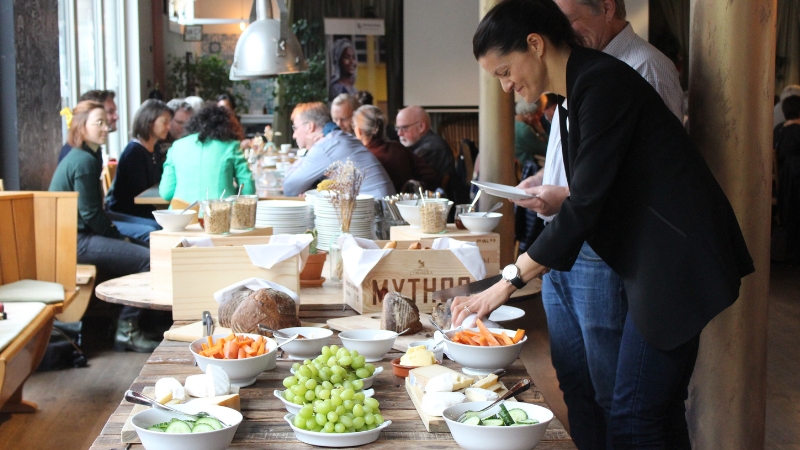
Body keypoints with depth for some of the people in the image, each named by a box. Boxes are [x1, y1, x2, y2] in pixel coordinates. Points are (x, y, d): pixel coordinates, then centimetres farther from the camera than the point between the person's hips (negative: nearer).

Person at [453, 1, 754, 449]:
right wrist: (555, 201, 7)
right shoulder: (579, 92, 14)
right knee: (660, 411, 14)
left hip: (675, 261, -10)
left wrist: (509, 283, -18)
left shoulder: (602, 84, -17)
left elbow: (585, 204, -21)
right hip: (655, 263, 10)